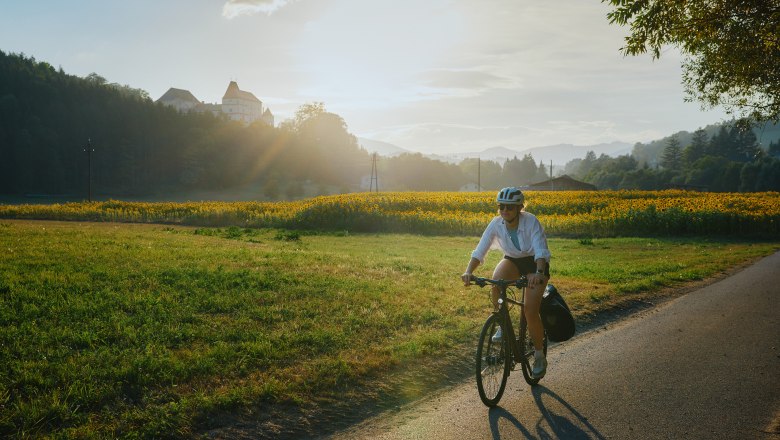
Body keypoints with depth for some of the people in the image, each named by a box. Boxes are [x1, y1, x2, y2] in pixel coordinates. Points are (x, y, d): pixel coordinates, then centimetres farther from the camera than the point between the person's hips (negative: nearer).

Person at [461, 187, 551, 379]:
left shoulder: (531, 222, -28)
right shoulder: (496, 224, -19)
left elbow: (541, 252, -37)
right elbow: (480, 251, -24)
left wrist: (538, 273, -57)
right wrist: (468, 271, -42)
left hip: (535, 263, -3)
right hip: (512, 260, 3)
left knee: (530, 311, -17)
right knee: (496, 282, -32)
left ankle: (540, 357, 5)